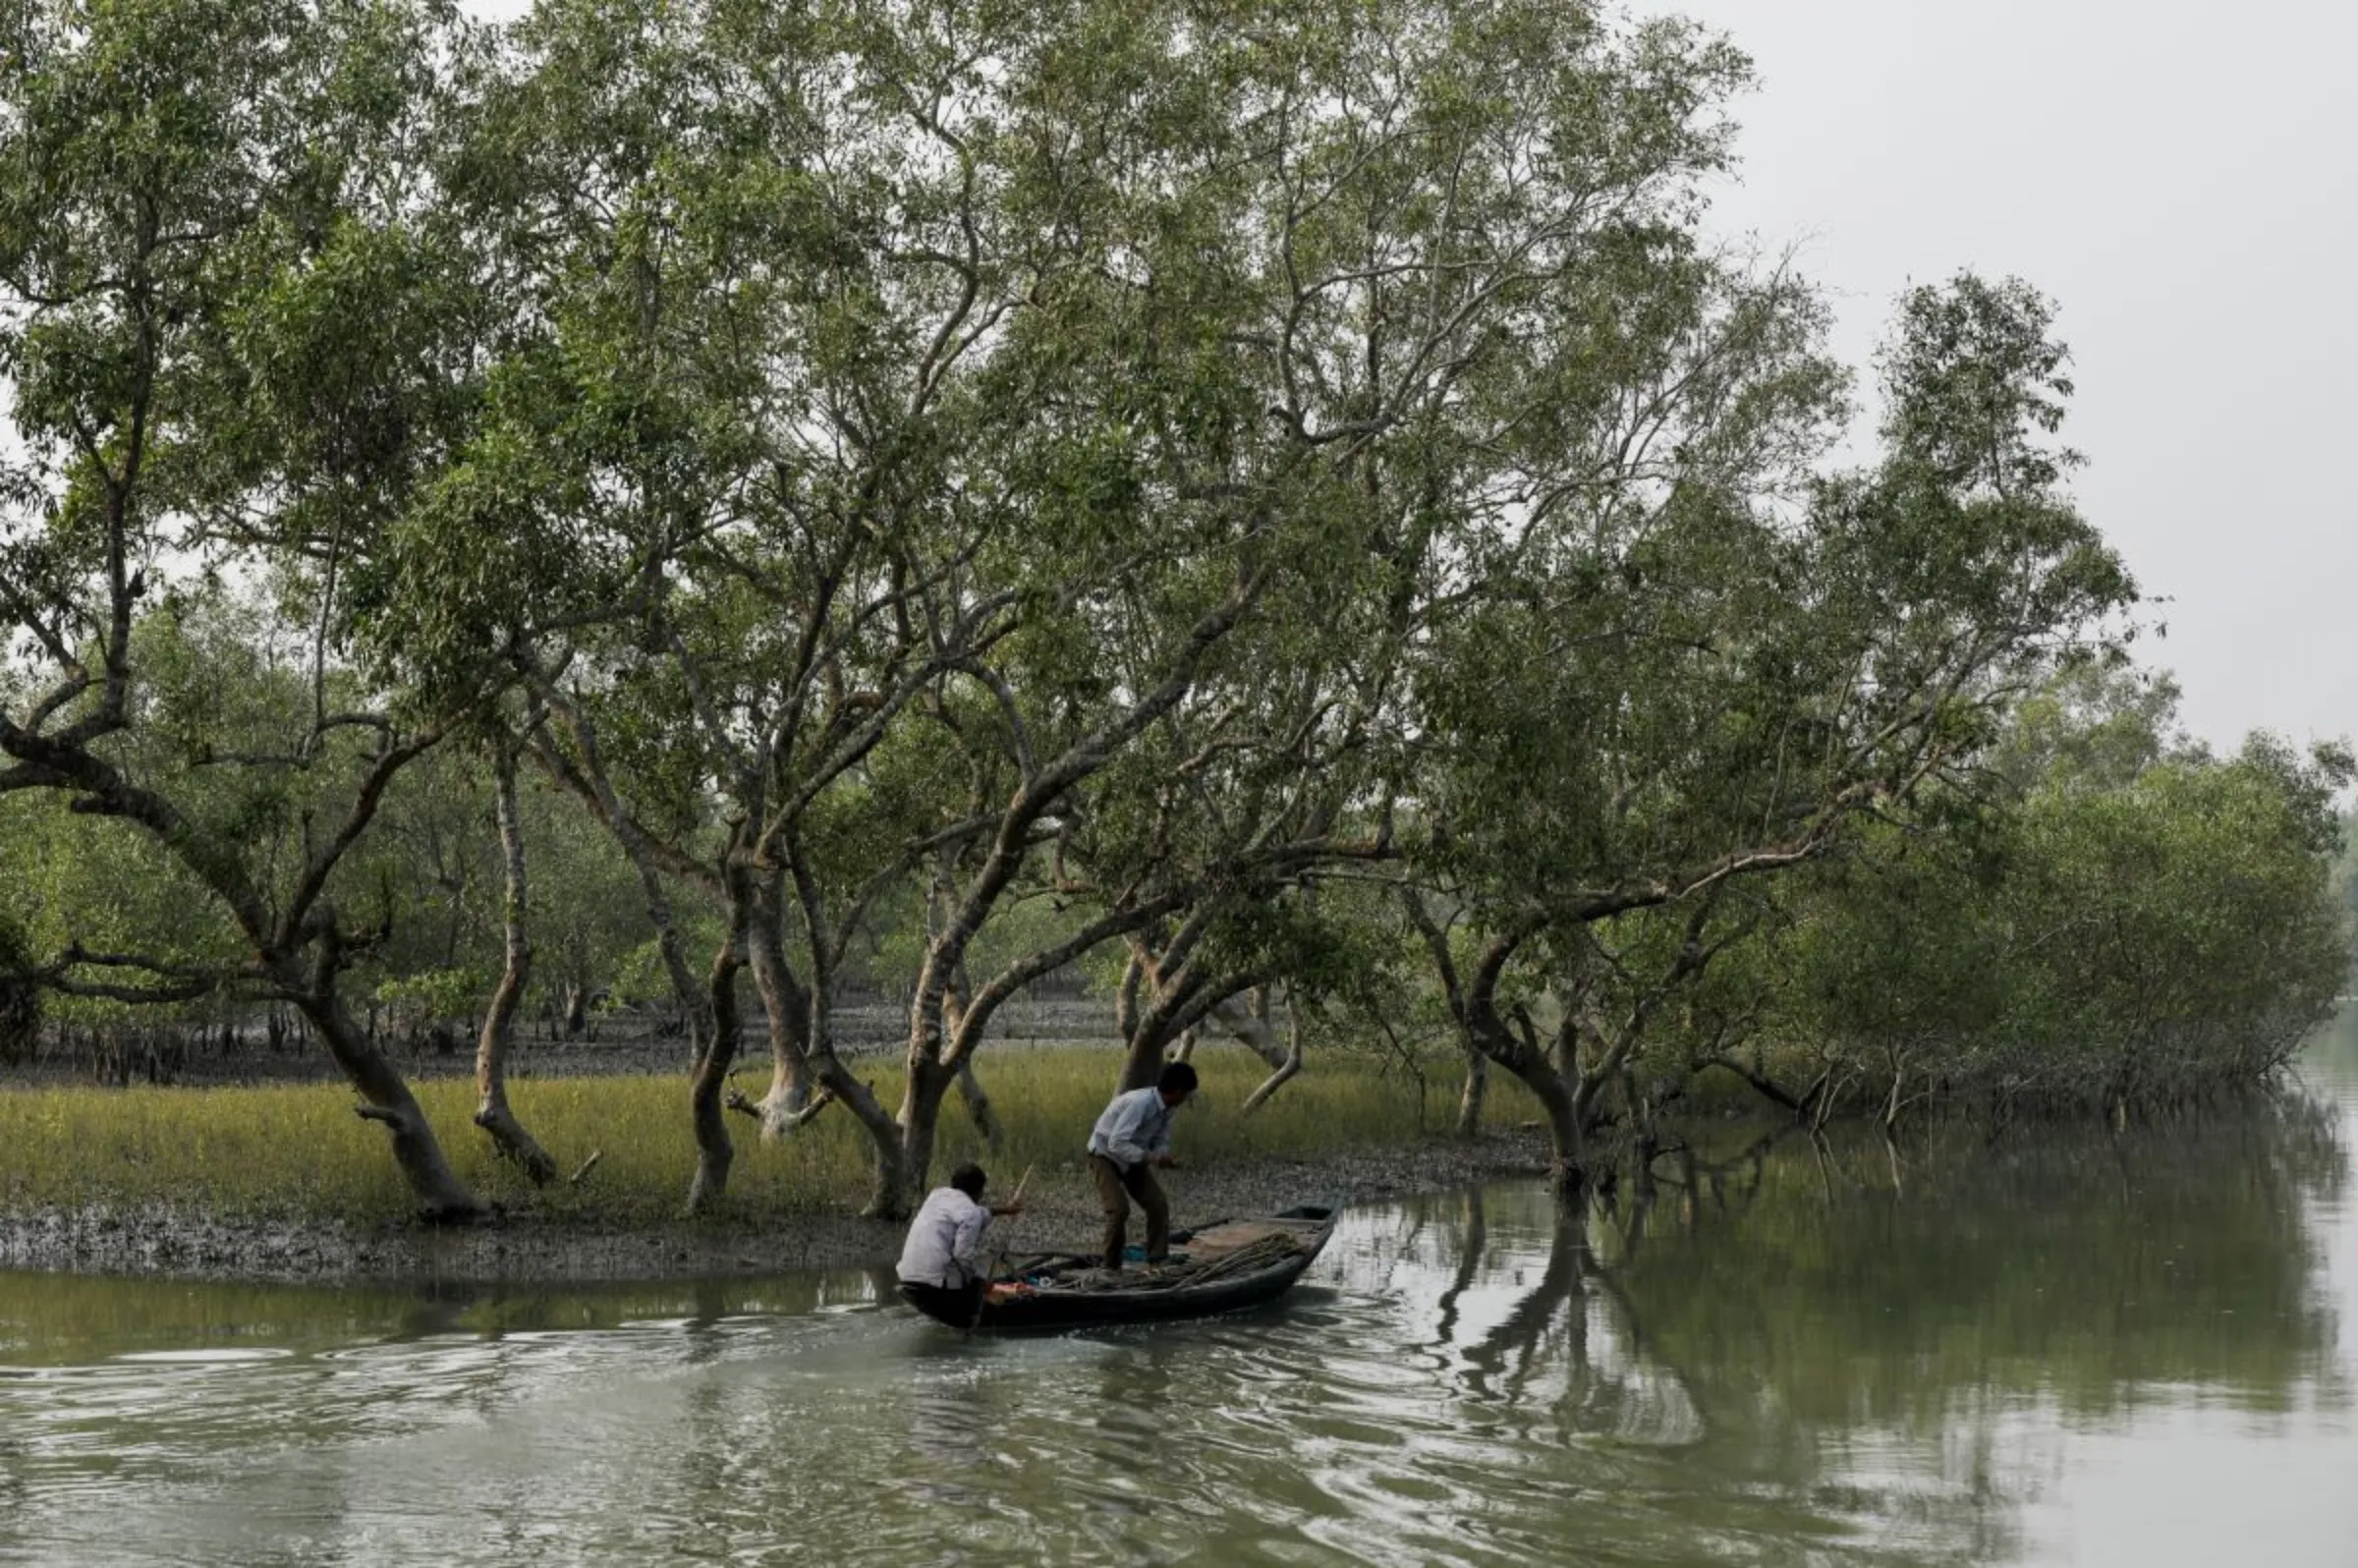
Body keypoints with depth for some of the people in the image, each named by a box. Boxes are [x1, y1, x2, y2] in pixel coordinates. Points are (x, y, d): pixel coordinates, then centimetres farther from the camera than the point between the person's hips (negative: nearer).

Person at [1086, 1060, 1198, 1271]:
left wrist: (1163, 1155, -21)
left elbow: (1161, 1141, 2)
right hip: (1106, 1156, -8)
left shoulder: (1166, 1107, -8)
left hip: (1133, 1159, 8)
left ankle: (1157, 1262, 3)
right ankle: (1112, 1268, -5)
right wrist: (1150, 1157, -42)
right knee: (1119, 1209, -21)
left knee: (1158, 1205, -3)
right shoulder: (1140, 1103, -34)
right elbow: (1117, 1144, -36)